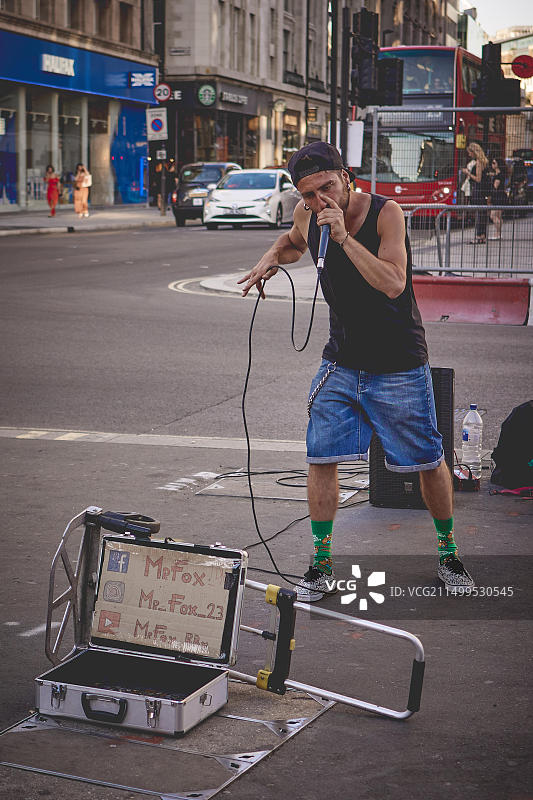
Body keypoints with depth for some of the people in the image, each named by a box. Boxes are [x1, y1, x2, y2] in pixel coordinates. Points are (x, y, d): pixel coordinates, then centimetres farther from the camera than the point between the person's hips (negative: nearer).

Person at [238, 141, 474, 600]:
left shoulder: (386, 213, -19)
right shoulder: (307, 215, -3)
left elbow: (393, 284, -30)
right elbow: (293, 241, 22)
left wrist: (343, 236, -33)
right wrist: (272, 257, 0)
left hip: (400, 368, -4)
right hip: (341, 363, 4)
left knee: (428, 463, 5)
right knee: (321, 459, -2)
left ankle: (448, 552, 27)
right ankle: (321, 566, 11)